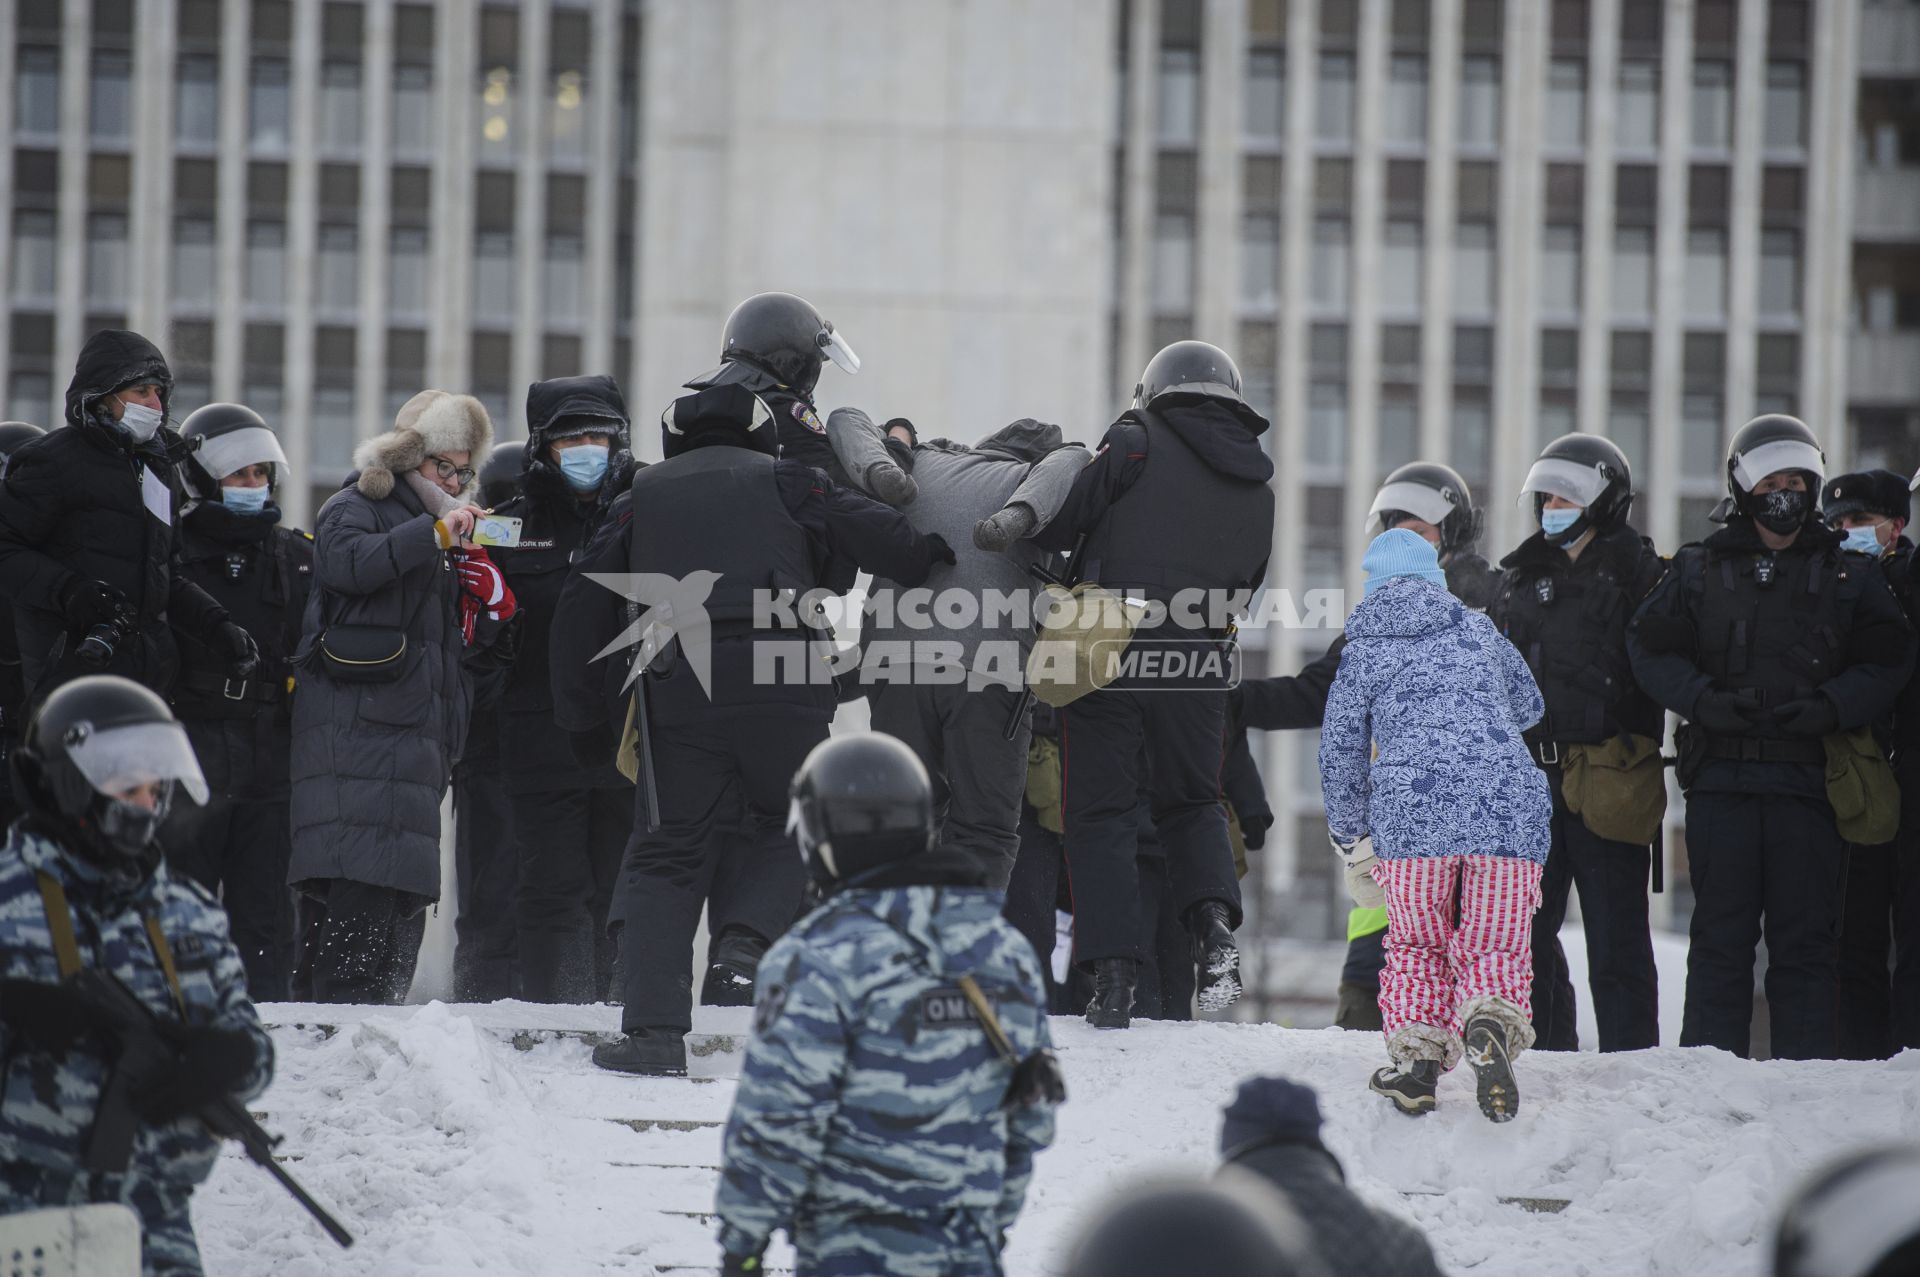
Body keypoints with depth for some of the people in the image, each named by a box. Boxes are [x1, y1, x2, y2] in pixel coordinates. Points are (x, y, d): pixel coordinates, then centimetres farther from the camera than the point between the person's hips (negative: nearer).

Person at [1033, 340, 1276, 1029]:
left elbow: (1055, 523, -7)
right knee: (1193, 803, 21)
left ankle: (1113, 971, -4)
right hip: (1195, 669, 4)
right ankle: (1214, 924, -5)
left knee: (1100, 813, 4)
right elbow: (1241, 592, 16)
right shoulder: (1259, 492, 15)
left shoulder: (1137, 445, -1)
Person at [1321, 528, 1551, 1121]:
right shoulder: (1479, 629, 19)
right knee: (1494, 947, 5)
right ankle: (1492, 1024, -24)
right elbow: (1529, 707, 34)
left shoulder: (1362, 651, 13)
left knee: (1417, 945, 15)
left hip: (1411, 811, -1)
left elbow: (1340, 752, 15)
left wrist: (1352, 843, 24)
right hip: (1510, 805, 1)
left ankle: (1416, 1056, 1)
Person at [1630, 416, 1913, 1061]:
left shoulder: (1848, 575, 12)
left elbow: (1887, 661, 6)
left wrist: (1831, 707, -11)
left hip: (1812, 777, 0)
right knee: (1720, 935, 1)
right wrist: (1704, 699, -11)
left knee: (1806, 938, -1)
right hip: (1721, 775, 0)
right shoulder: (1699, 570, 12)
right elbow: (1651, 648, 6)